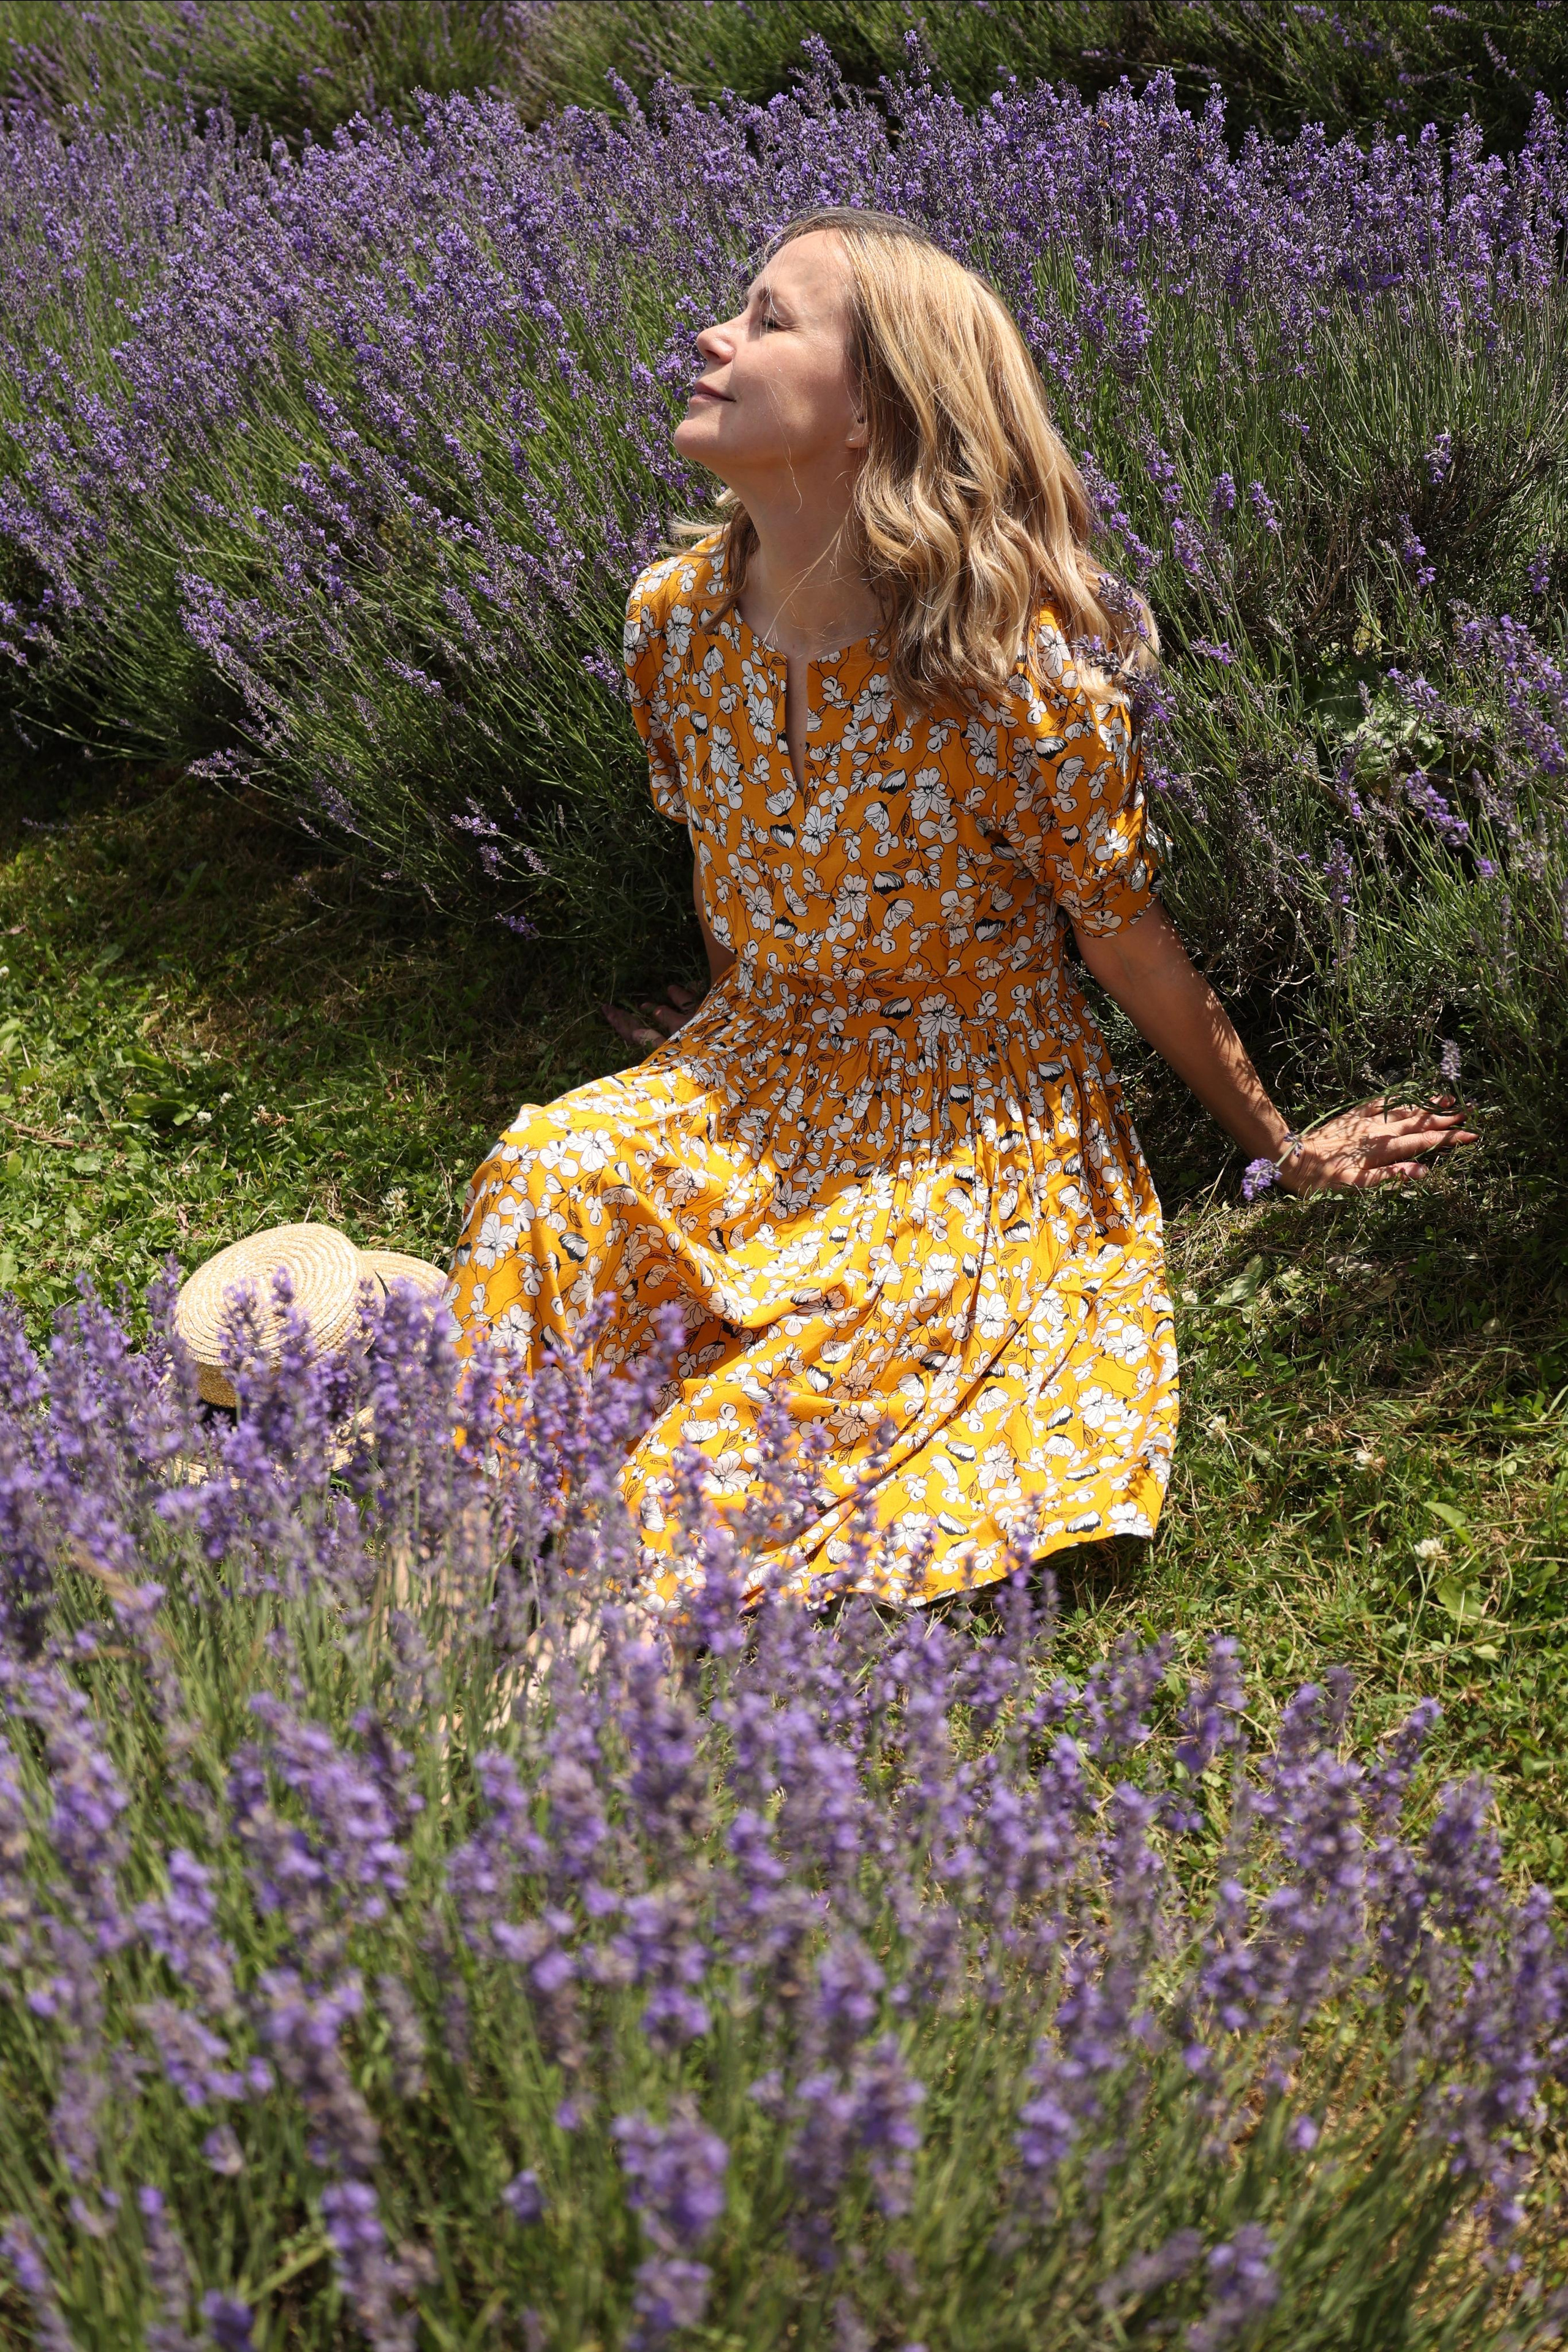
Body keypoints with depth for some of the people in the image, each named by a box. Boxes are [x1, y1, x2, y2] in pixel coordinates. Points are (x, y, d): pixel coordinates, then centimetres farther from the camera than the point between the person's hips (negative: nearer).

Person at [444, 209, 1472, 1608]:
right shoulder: (676, 615, -7)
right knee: (546, 1175, -22)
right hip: (757, 1069, 5)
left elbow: (1129, 942, -10)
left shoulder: (1025, 676, -25)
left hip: (977, 1118, -4)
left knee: (827, 1351, -28)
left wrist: (1279, 1150, 2)